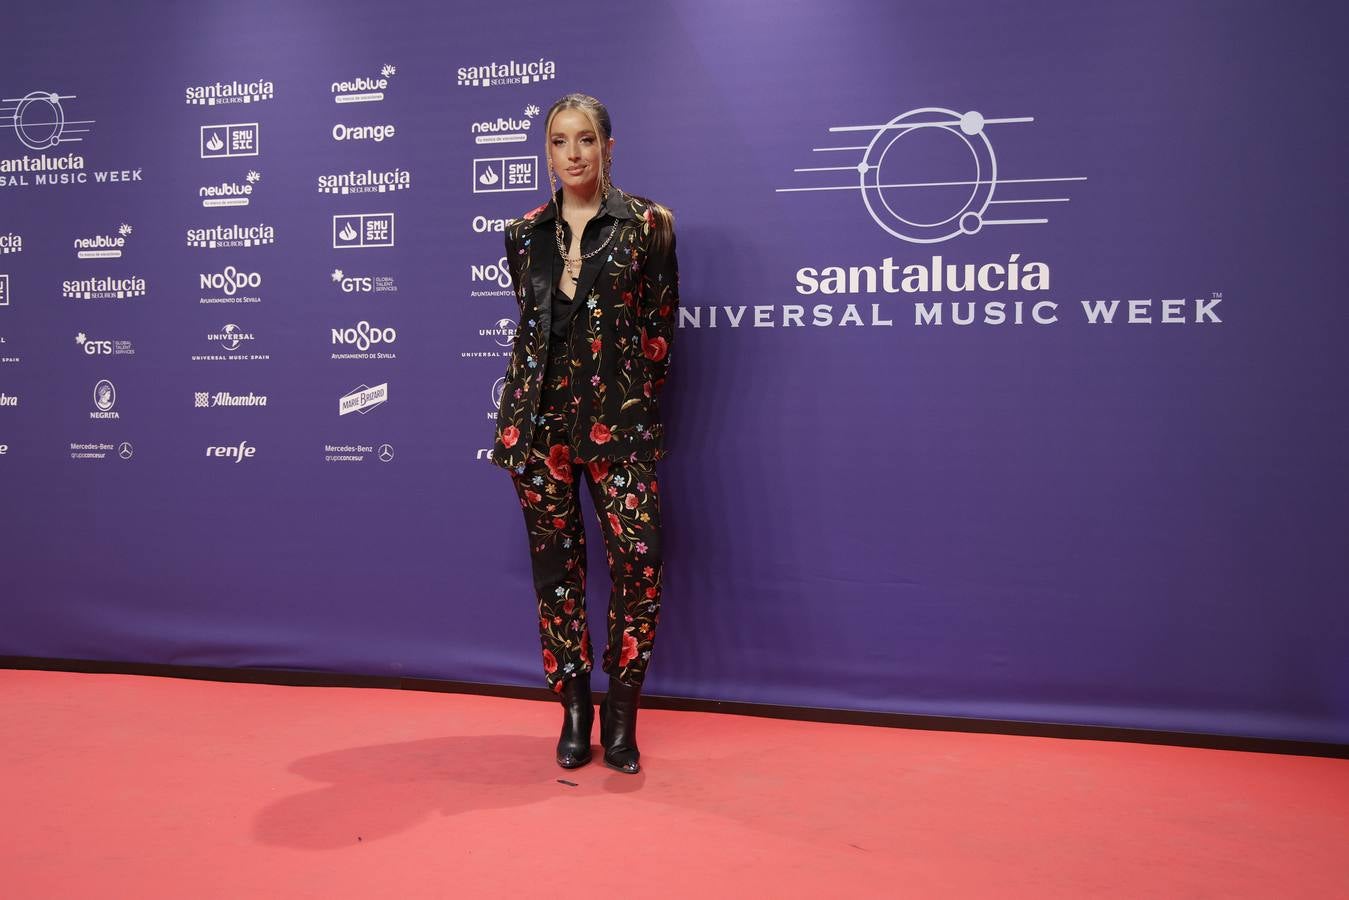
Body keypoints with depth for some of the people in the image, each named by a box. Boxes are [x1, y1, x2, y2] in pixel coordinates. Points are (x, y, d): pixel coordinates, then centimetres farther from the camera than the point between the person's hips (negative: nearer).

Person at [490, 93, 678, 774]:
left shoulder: (644, 224, 1)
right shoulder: (525, 234, 10)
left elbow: (659, 326, 3)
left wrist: (636, 400, 4)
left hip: (618, 421, -3)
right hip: (541, 417, 3)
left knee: (638, 562, -12)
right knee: (555, 564, 5)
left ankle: (621, 716, 5)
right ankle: (574, 710, 18)